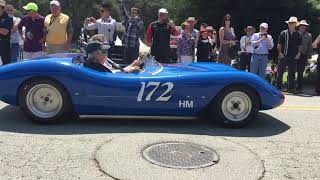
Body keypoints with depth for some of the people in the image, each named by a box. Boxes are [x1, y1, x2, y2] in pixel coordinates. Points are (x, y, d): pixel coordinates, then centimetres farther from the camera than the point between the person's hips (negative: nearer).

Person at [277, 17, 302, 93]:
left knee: (292, 74, 6)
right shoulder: (283, 33, 5)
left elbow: (300, 46, 10)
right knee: (280, 73, -1)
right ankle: (278, 88, 7)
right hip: (283, 56, -1)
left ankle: (291, 89, 14)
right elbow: (279, 44, 4)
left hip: (293, 57, 1)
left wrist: (299, 54, -1)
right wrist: (280, 53, -5)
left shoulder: (298, 34, 8)